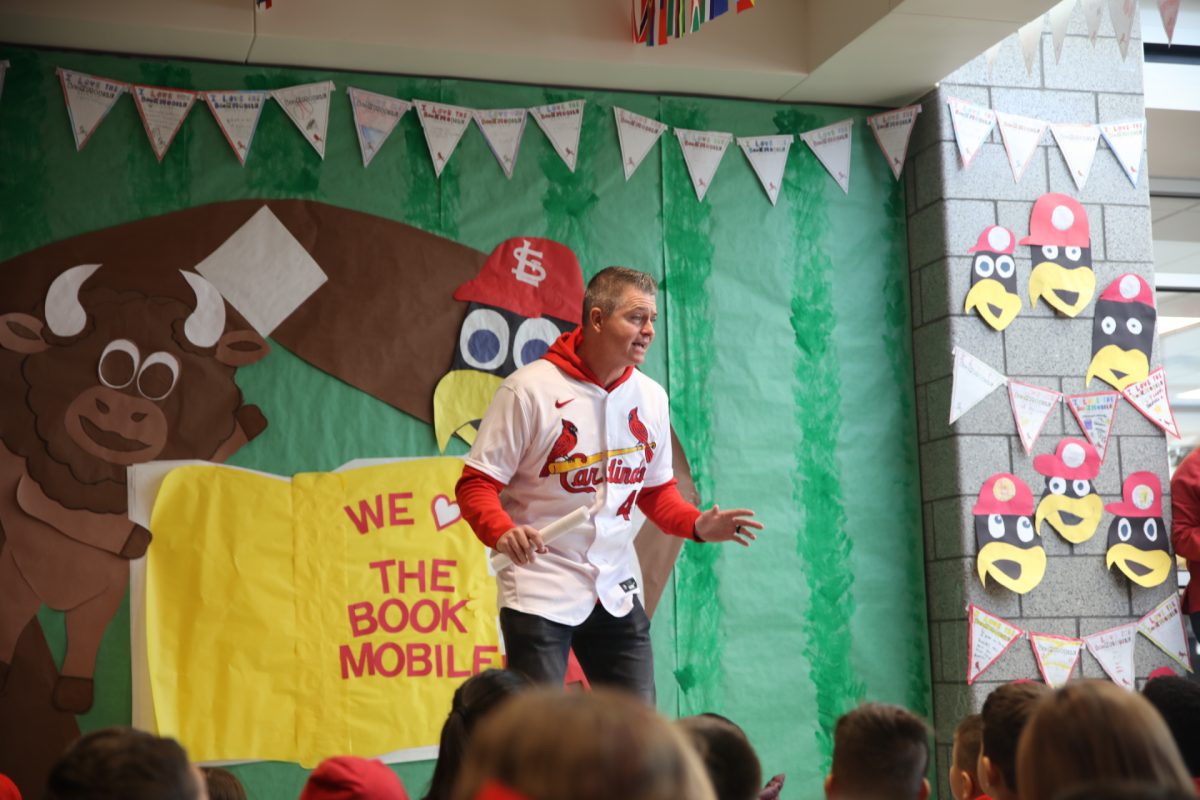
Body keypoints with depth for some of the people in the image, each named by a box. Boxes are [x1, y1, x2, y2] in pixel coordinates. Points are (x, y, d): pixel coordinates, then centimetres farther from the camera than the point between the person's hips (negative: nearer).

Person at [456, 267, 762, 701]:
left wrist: (696, 524, -3)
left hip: (618, 593, 5)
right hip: (539, 594, -5)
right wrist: (501, 532, -29)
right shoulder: (530, 388, -11)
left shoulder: (651, 397, 6)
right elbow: (476, 484, -9)